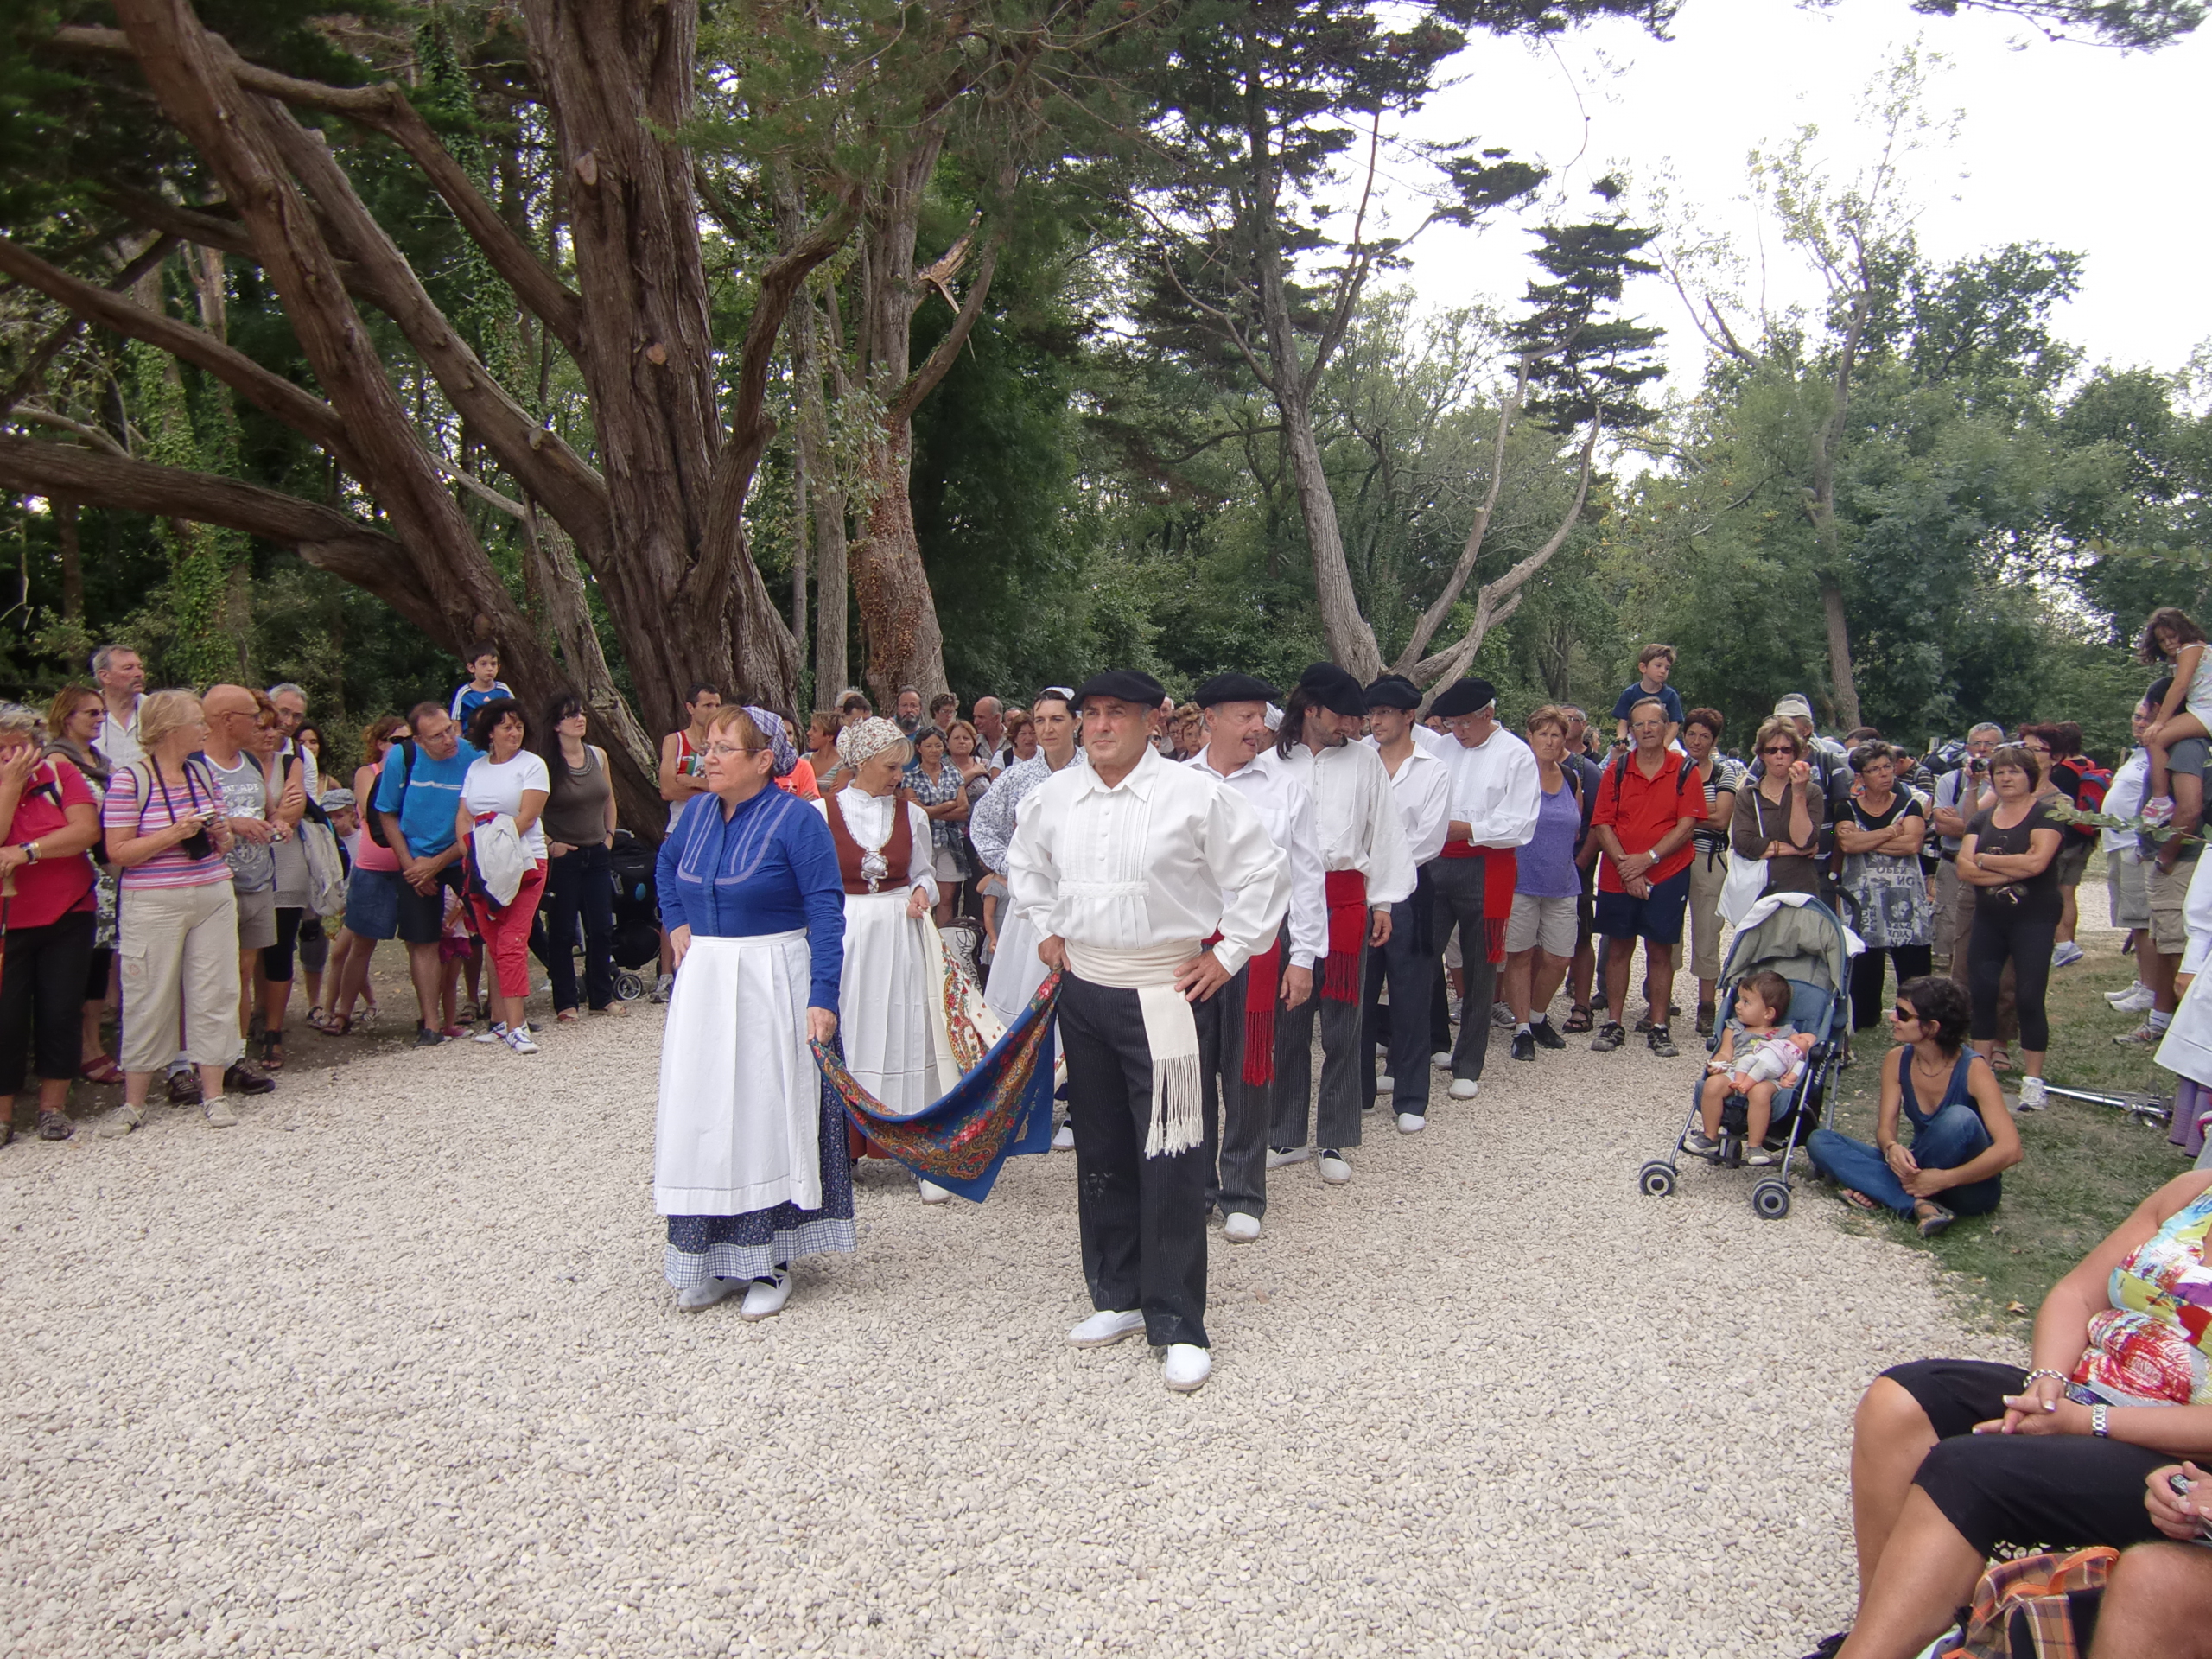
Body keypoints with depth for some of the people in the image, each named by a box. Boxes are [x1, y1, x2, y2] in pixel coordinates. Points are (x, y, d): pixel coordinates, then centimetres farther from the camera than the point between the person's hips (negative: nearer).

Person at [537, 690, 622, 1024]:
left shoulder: (598, 755, 6)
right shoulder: (546, 763, -11)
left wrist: (609, 834, 11)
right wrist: (548, 843, -13)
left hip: (597, 855, 5)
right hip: (563, 856, -5)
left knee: (601, 929, 7)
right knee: (562, 931, 1)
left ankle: (602, 997, 18)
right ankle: (565, 1004, 9)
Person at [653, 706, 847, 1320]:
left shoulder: (796, 819, -12)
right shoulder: (697, 811, 6)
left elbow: (826, 912, -15)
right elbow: (666, 863, 28)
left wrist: (823, 997, -21)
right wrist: (675, 922, 13)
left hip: (772, 986, -6)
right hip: (702, 985, 6)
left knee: (766, 1117, 2)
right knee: (701, 1119, 8)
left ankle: (769, 1264, 14)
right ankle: (711, 1260, 20)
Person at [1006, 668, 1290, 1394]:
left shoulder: (1193, 796, -9)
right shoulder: (1054, 796, 5)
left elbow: (1263, 872, -3)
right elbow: (1023, 861, 26)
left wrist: (1228, 953, -4)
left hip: (1160, 993, -5)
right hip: (1081, 989, 5)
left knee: (1169, 1161, -5)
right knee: (1100, 1151, 13)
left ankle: (1177, 1324, 5)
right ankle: (1118, 1297, 28)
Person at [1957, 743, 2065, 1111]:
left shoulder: (2046, 813, -4)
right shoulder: (1982, 819, 11)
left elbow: (2037, 862, -19)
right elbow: (1964, 868, -1)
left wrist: (1985, 860, -7)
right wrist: (2012, 871, -15)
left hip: (2033, 918, -5)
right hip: (1988, 918, 5)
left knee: (2029, 998, -6)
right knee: (1980, 991, 4)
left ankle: (2032, 1080, 2)